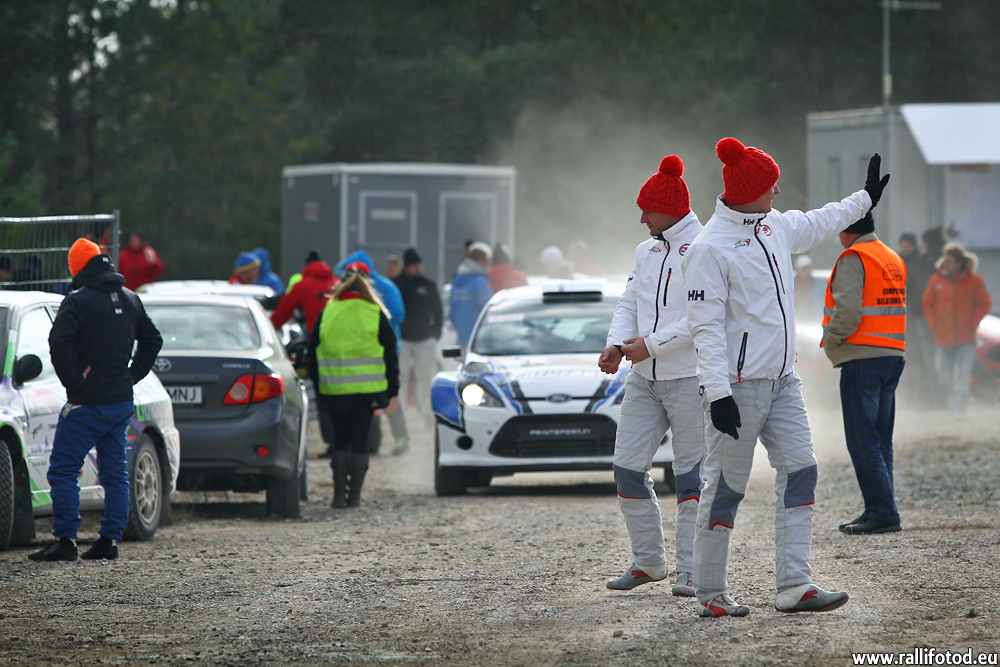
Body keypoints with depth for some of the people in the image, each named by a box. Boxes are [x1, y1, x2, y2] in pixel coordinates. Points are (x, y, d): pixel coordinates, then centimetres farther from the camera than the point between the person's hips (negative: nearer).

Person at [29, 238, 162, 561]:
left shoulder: (78, 301, -13)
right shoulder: (130, 299, 11)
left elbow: (59, 343, -26)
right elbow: (152, 340, 21)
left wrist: (72, 381, -16)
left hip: (88, 403, -7)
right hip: (122, 402, 7)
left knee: (63, 471, -2)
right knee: (115, 473, 12)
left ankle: (65, 541, -7)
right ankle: (110, 541, 11)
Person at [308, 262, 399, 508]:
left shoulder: (325, 314, 3)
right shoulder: (375, 314, 0)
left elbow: (313, 354, 8)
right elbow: (390, 355, 1)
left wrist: (318, 390, 16)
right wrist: (392, 392, 6)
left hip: (334, 391, 1)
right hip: (367, 390, -1)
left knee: (340, 439, 11)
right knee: (360, 440, 5)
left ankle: (340, 494, 2)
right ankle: (354, 495, 2)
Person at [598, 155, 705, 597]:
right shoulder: (647, 251, 15)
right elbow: (629, 304, 15)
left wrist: (652, 345, -18)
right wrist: (616, 345, -4)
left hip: (690, 378, -7)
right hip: (645, 378, 7)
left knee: (691, 476, -3)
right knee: (627, 468, 3)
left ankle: (689, 571, 1)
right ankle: (648, 561, 14)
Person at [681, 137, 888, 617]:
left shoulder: (776, 227, 11)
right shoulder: (709, 248, -15)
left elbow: (820, 223, 34)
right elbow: (705, 326, -18)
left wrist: (866, 197, 44)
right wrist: (718, 393, -23)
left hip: (781, 380, 8)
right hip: (738, 385, -8)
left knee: (799, 472, -1)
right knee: (726, 486, -3)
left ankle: (794, 586, -2)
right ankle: (710, 593, 7)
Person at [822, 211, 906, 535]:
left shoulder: (853, 258, -11)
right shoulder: (894, 259, 17)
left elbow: (847, 311, -21)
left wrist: (831, 341, -4)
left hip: (862, 359, -9)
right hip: (893, 355, 9)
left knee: (862, 441, -7)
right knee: (881, 441, 12)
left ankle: (883, 512, -11)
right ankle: (880, 511, 12)